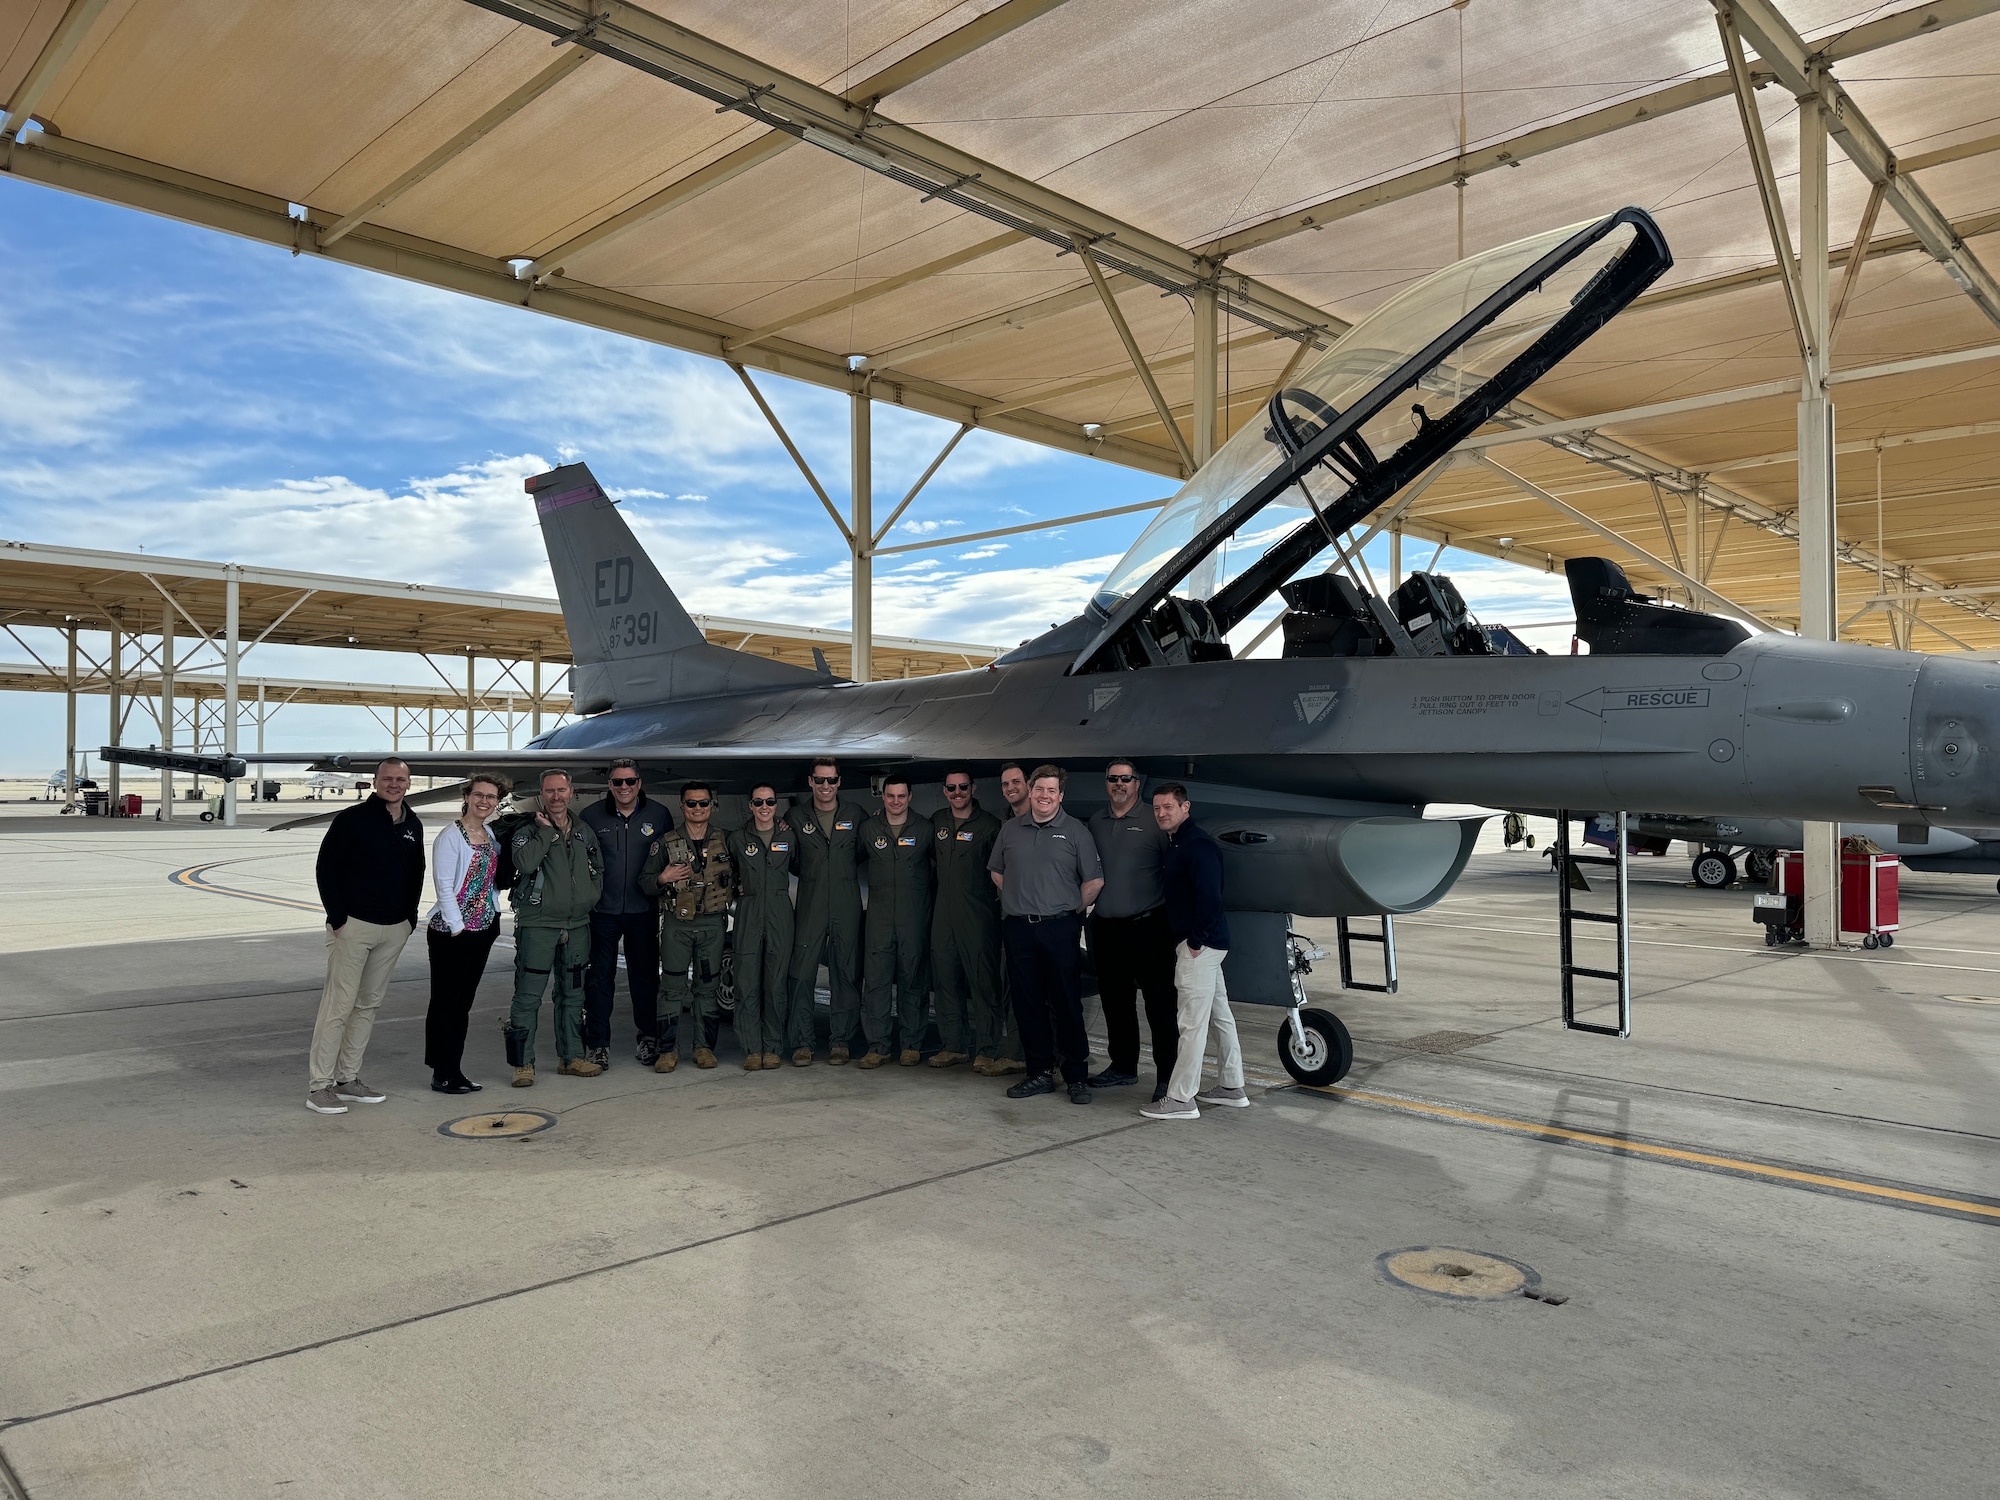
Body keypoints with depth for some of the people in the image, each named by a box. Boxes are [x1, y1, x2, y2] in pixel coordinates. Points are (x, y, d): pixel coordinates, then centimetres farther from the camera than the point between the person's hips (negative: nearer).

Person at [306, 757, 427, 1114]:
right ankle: (319, 1085, 0)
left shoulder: (413, 826, 11)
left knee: (369, 1004, 10)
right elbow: (325, 869, -7)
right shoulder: (352, 819, -6)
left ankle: (348, 1078, 18)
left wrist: (410, 917, 12)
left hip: (395, 930, 6)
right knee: (339, 1004, -6)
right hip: (353, 925, -6)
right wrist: (337, 918, -11)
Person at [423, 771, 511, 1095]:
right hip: (450, 931, -7)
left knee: (463, 1001, 11)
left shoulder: (490, 834, 11)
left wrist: (494, 917, 10)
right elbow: (444, 885, -13)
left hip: (482, 929, 7)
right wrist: (457, 927, -14)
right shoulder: (451, 836, -10)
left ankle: (453, 1070, 18)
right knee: (445, 1001, 0)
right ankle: (442, 1074, 7)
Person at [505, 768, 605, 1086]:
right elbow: (524, 863, -24)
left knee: (572, 994, 13)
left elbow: (597, 867, 23)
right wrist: (545, 830, -17)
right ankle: (523, 1063, 2)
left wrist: (592, 895, 8)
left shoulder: (584, 831, 12)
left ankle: (571, 1057, 24)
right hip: (537, 925, -5)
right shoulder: (528, 830, -4)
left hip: (577, 925, 6)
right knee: (528, 996, -6)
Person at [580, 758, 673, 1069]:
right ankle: (597, 1043, 12)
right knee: (599, 976, 3)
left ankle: (648, 1037, 23)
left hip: (643, 909, 0)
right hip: (602, 910, 0)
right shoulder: (591, 816, -1)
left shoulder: (659, 815, 0)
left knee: (645, 974, 10)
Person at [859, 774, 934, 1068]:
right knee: (875, 982, -2)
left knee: (913, 982, 4)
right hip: (879, 917, 1)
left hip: (914, 918, -1)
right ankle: (877, 1046, 5)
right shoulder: (869, 829, 6)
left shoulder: (923, 830, 2)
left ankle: (912, 1045, 14)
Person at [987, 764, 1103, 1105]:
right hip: (1018, 928, 4)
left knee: (1067, 1004, -1)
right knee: (1027, 1003, 8)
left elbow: (1094, 881, 1)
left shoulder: (1075, 832, 0)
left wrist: (1072, 910, 2)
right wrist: (1019, 900, 12)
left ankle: (1077, 1077, 8)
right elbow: (997, 871, 20)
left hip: (1059, 928, -3)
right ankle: (1040, 1073, 18)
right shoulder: (1010, 830, 10)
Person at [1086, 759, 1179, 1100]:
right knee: (1115, 1002, 14)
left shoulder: (1154, 820, -4)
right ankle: (1123, 1066, 27)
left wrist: (1172, 913, -9)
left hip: (1148, 927, -6)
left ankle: (1167, 1075, 2)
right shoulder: (1096, 822, 13)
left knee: (1160, 1004, -4)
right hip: (1106, 928, 6)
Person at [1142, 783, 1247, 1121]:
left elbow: (1209, 896, -24)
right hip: (1208, 944, 11)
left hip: (1199, 945, -11)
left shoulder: (1198, 844, -17)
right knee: (1220, 1016, 16)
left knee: (1193, 1023, -6)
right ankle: (1232, 1088, 25)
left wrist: (1195, 941, -20)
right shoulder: (1177, 842, 15)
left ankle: (1181, 1099, -1)